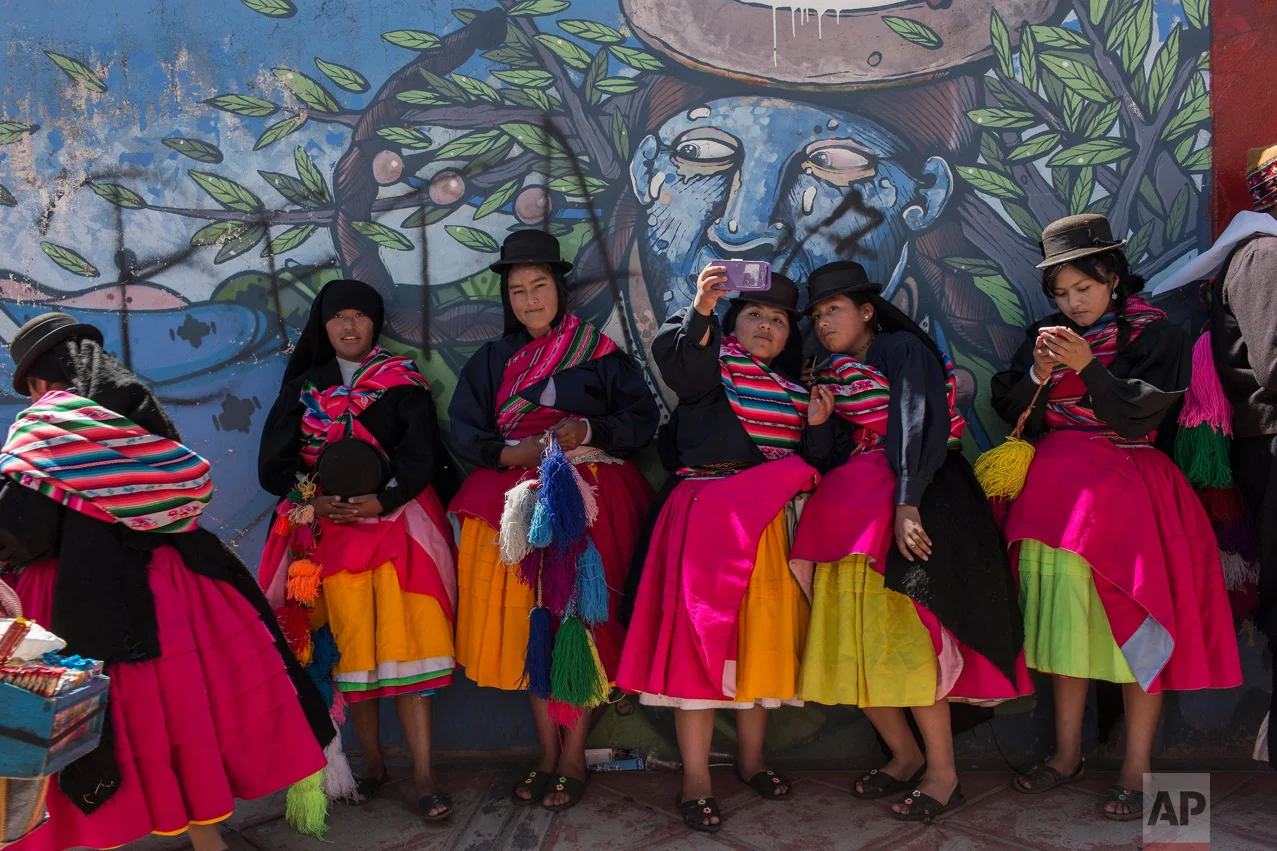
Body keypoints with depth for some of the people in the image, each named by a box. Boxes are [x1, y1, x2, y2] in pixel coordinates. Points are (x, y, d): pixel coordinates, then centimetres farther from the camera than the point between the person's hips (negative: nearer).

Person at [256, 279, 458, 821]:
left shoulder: (403, 382, 8)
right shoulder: (303, 387, 13)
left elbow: (422, 453, -4)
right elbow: (272, 464, 7)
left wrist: (381, 500, -19)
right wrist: (313, 500, -11)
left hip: (396, 523, -2)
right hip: (330, 531, 2)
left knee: (405, 644, -7)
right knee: (350, 648, 2)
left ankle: (423, 773, -5)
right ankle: (372, 763, 16)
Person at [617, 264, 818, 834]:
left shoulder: (794, 389, 19)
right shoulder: (714, 358, 3)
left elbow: (810, 459, 16)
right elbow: (683, 365, -21)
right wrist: (701, 310, -36)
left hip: (771, 520, 6)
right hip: (707, 512, -5)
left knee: (763, 633, 10)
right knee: (701, 631, -6)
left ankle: (751, 758, 27)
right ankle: (695, 779, 0)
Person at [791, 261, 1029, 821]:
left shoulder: (903, 349, -4)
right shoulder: (834, 375, 17)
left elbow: (921, 424, -20)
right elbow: (828, 463, 14)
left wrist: (906, 504, -31)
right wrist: (818, 425, -5)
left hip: (920, 494, -7)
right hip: (858, 501, 8)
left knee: (900, 627, -16)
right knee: (852, 635, 2)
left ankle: (942, 771, -6)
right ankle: (904, 756, 15)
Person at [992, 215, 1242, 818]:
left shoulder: (1154, 334, 1)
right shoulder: (1047, 335, 14)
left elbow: (1141, 415, -9)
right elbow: (1012, 413, 10)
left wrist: (1088, 367, -17)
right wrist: (1038, 376, -8)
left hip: (1127, 484, -3)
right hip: (1060, 484, 4)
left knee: (1132, 616, -7)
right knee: (1067, 612, -1)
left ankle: (1137, 767, 2)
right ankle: (1067, 752, 11)